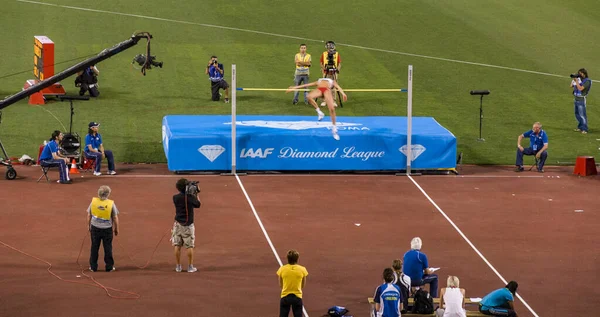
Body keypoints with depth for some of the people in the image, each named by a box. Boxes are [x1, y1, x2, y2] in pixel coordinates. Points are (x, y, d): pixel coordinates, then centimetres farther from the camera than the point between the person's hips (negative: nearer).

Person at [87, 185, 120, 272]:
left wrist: (89, 226, 17)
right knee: (108, 248, 8)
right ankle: (109, 267, 13)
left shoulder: (93, 202, -5)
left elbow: (89, 215, 3)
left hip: (95, 228, 1)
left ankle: (93, 266, 16)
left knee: (94, 247, 11)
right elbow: (115, 218, -4)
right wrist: (116, 229, 8)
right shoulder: (111, 204, -10)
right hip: (107, 229, -1)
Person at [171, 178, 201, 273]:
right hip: (188, 225, -2)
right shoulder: (191, 197, -13)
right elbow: (198, 204, 1)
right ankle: (190, 267, 6)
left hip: (178, 224, 2)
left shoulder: (175, 197, -6)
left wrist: (193, 194, 12)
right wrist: (197, 195, 15)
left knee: (177, 246, 8)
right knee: (190, 246, 4)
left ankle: (178, 267, 12)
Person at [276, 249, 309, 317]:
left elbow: (280, 285, 3)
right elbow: (303, 285, 5)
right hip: (297, 297, 0)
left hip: (285, 297, 0)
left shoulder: (282, 269, -7)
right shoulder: (302, 269, -7)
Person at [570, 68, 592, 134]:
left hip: (581, 99, -8)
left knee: (582, 114, -8)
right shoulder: (579, 79, 7)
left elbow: (580, 88, -23)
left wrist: (576, 81, -20)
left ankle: (584, 129, -5)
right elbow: (571, 86, 12)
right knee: (577, 114, 16)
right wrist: (574, 79, 0)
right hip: (576, 99, 8)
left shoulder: (587, 81, -14)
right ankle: (580, 127, 29)